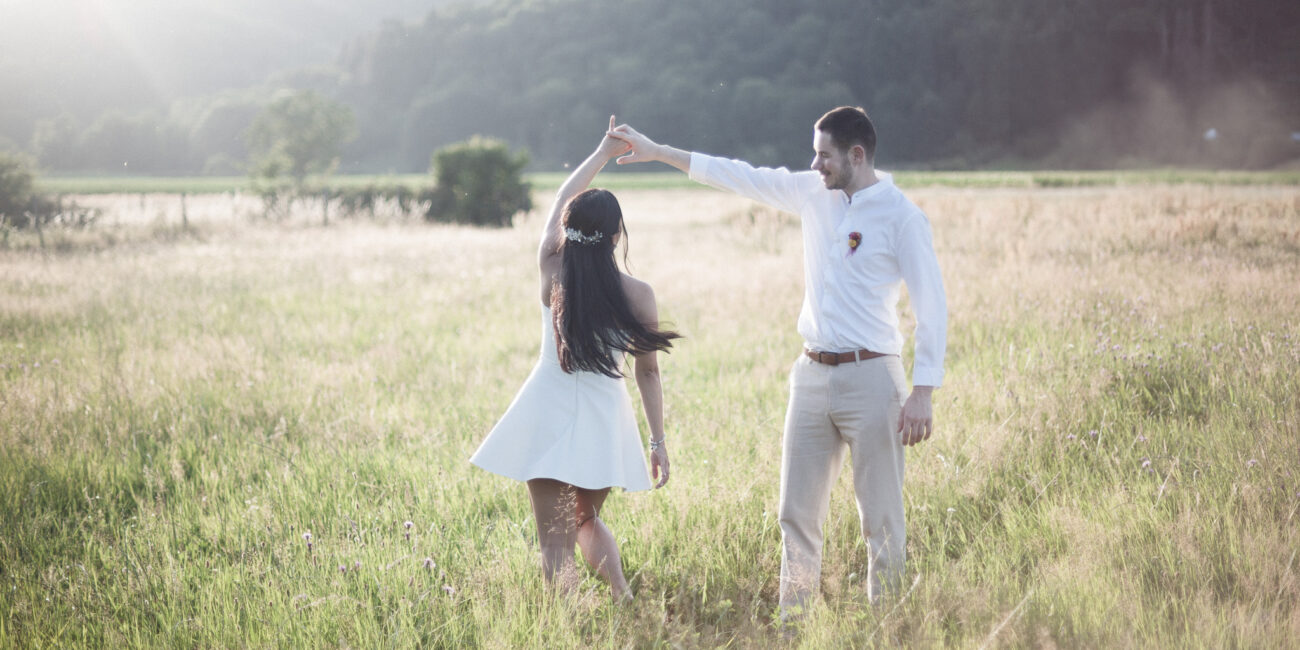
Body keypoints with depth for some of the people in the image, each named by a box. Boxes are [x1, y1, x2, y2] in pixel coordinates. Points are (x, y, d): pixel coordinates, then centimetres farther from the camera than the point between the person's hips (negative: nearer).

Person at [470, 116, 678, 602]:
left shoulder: (552, 271, -6)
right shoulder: (637, 295, -8)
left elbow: (562, 199, 11)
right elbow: (648, 373, -3)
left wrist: (605, 152, 21)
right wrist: (658, 441, 5)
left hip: (548, 414, -1)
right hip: (604, 420, 1)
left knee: (556, 540, 0)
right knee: (587, 518, 26)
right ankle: (622, 596, 13)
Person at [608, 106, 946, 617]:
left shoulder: (901, 216, -9)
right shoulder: (813, 193, 9)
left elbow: (932, 306, -10)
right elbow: (739, 176, 18)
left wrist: (922, 394, -17)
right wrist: (656, 151, 19)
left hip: (869, 379, -6)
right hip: (811, 377, 6)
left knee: (881, 519, -3)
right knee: (796, 515, 8)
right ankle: (791, 626, 14)